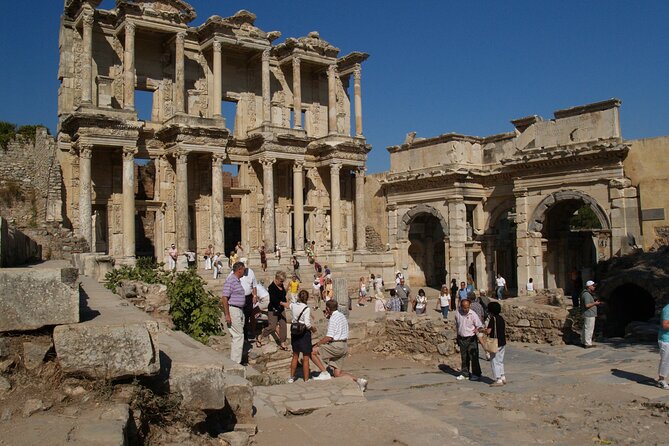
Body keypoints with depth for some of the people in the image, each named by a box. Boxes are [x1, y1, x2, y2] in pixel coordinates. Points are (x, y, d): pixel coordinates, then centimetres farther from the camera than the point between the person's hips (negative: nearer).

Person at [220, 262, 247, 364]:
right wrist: (227, 315, -22)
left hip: (239, 310, 10)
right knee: (238, 336, -9)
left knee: (237, 336, 13)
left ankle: (235, 360, 21)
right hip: (233, 310, -10)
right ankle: (235, 362, -4)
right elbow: (224, 298, -20)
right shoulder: (230, 281, -16)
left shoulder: (238, 281, 15)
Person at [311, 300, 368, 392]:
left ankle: (324, 373, -4)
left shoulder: (333, 319, -14)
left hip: (336, 346, -9)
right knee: (338, 373, 10)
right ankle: (359, 380, -1)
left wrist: (317, 344, -7)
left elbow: (329, 337, -20)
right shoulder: (341, 315, 15)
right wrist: (328, 316, 23)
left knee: (313, 351, -3)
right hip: (344, 346, 9)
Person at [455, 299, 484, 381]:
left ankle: (476, 374, 12)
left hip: (471, 338, -4)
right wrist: (458, 337, 18)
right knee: (464, 357, 12)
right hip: (462, 339, 4)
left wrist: (477, 329, -31)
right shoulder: (457, 313, -1)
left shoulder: (473, 314, -12)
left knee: (474, 357, -1)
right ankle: (464, 373, 24)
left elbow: (479, 325, -9)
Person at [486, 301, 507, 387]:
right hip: (503, 343, 9)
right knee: (500, 361, 18)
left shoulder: (493, 319, -16)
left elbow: (488, 331, -22)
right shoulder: (501, 318, 8)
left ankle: (498, 380, 1)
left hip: (496, 343, -9)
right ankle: (502, 378, 24)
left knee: (495, 362, -1)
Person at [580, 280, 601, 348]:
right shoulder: (586, 294, -17)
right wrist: (595, 303, -13)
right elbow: (587, 305, -25)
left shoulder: (588, 294, 18)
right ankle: (588, 344, -5)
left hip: (588, 314, 11)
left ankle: (583, 342, 22)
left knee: (585, 329, 15)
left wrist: (595, 302, 14)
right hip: (589, 315, -11)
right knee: (589, 329, -8)